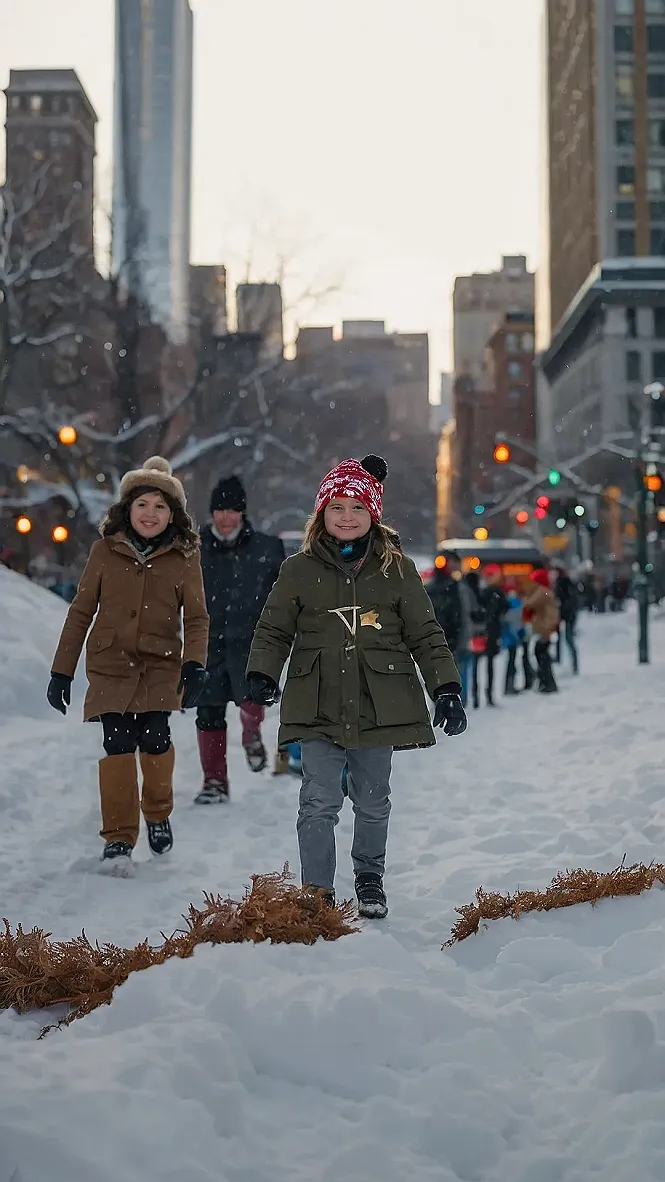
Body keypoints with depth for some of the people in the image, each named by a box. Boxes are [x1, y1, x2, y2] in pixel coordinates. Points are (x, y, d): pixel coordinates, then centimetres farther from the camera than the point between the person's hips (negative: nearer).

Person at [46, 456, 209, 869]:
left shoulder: (184, 557, 2)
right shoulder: (105, 550, 2)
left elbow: (197, 618, 1)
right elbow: (81, 612, 6)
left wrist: (195, 665, -15)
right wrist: (62, 671, 4)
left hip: (161, 668, 0)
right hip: (110, 666, 0)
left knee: (155, 742, -12)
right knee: (117, 746, -8)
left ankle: (158, 815, 17)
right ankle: (119, 838, 5)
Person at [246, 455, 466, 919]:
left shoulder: (397, 569, 4)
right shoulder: (299, 570, 3)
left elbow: (426, 635, 6)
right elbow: (273, 630, 9)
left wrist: (448, 688, -1)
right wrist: (262, 674, -7)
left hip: (379, 706, 1)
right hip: (318, 708, -1)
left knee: (373, 802, 13)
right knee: (319, 803, -3)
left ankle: (370, 881, 32)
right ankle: (318, 892, 8)